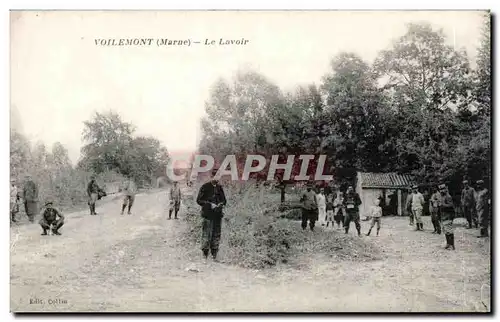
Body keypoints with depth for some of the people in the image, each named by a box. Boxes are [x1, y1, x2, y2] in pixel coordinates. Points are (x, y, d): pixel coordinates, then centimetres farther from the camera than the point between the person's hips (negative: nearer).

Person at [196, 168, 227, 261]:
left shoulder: (219, 188, 14)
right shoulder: (205, 187, -2)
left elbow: (224, 200, 22)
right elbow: (199, 200, -5)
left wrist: (221, 204, -1)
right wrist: (210, 205, -14)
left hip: (218, 215, 5)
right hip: (208, 215, -5)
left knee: (216, 235, 7)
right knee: (206, 235, -7)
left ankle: (214, 255, 14)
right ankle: (205, 255, -2)